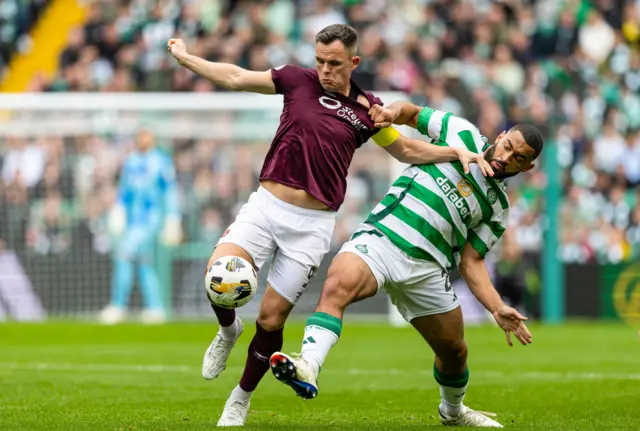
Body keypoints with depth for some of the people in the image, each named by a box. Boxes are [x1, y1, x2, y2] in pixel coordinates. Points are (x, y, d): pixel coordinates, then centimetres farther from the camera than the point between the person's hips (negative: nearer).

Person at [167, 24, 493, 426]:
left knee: (271, 318, -2)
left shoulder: (367, 109, 4)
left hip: (313, 224, 0)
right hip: (266, 204, 0)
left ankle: (242, 399, 20)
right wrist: (185, 57, 13)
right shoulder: (298, 80, 3)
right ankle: (228, 330, 14)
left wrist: (458, 152, 5)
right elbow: (235, 77, 11)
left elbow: (407, 150, 17)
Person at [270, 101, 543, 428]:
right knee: (338, 284, -34)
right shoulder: (461, 133, 9)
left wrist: (498, 309, 0)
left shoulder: (496, 208, 15)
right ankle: (308, 368, -52)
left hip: (427, 270, 4)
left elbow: (471, 262, 12)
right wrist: (394, 111, -5)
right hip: (379, 239, -4)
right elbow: (412, 113, 19)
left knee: (454, 351, 12)